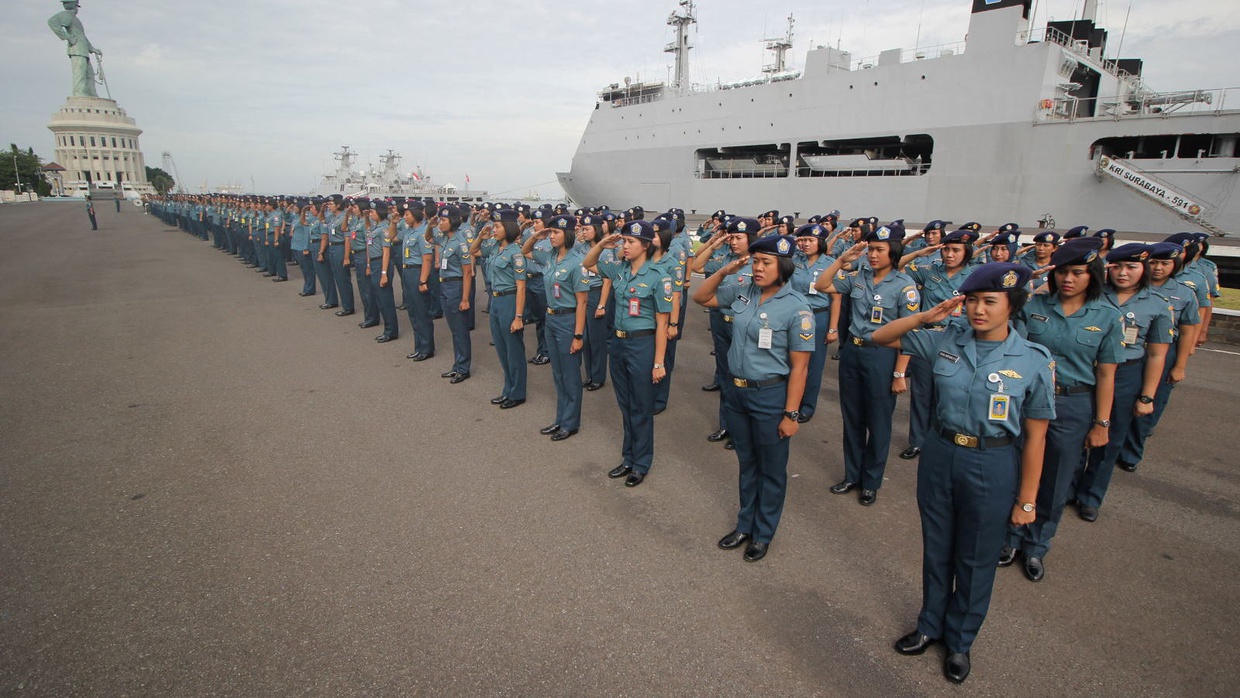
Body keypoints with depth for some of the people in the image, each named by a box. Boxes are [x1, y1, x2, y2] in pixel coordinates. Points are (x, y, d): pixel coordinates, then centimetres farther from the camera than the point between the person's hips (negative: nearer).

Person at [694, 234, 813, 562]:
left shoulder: (796, 308, -15)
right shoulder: (742, 292, 0)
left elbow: (799, 366, -14)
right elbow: (700, 297, 12)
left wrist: (791, 414, -15)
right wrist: (726, 271, -4)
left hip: (771, 395, -5)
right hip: (736, 391, 5)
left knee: (771, 469, 13)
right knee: (747, 464, 21)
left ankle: (763, 534, 32)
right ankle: (745, 525, 38)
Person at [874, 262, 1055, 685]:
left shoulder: (1034, 361, -12)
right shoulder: (945, 340, -7)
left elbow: (1035, 437, -8)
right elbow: (880, 337, -1)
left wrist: (1026, 500, -5)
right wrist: (928, 316, -15)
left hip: (993, 468, -2)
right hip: (939, 456, 3)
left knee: (975, 560, 16)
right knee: (936, 549, 19)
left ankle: (960, 641, 39)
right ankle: (930, 625, 42)